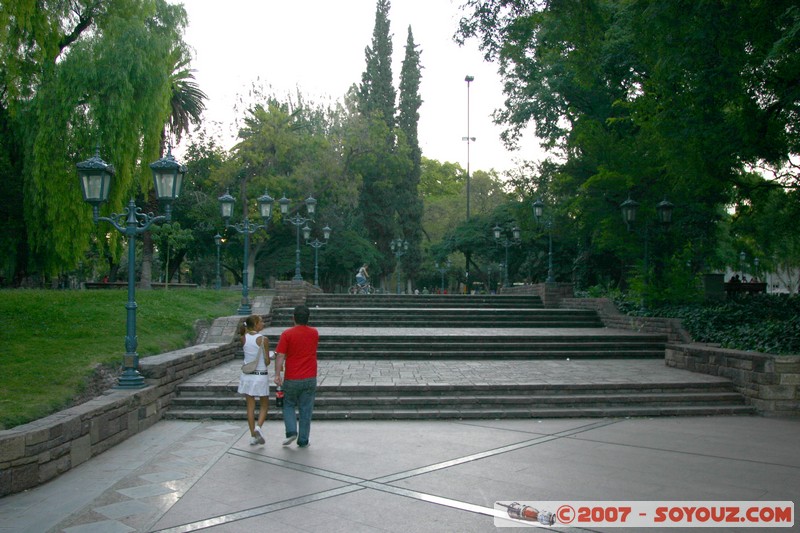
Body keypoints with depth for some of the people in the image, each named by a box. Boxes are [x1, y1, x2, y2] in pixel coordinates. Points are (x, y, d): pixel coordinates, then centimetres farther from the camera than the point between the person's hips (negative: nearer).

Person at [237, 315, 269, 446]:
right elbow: (267, 362, -11)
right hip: (261, 376, -4)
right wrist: (269, 358, 12)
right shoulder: (263, 339, -14)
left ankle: (253, 436, 12)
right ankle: (258, 427, -9)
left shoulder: (244, 338, -3)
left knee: (250, 406, 10)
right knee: (264, 405, 12)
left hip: (247, 375, 4)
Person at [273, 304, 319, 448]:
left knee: (289, 405, 17)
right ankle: (303, 441, 11)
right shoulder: (314, 333, 2)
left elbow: (280, 356, -13)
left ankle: (291, 431, 1)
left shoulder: (287, 334, -9)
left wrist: (277, 374, -10)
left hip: (292, 379, -2)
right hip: (310, 378, 2)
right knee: (306, 409, 8)